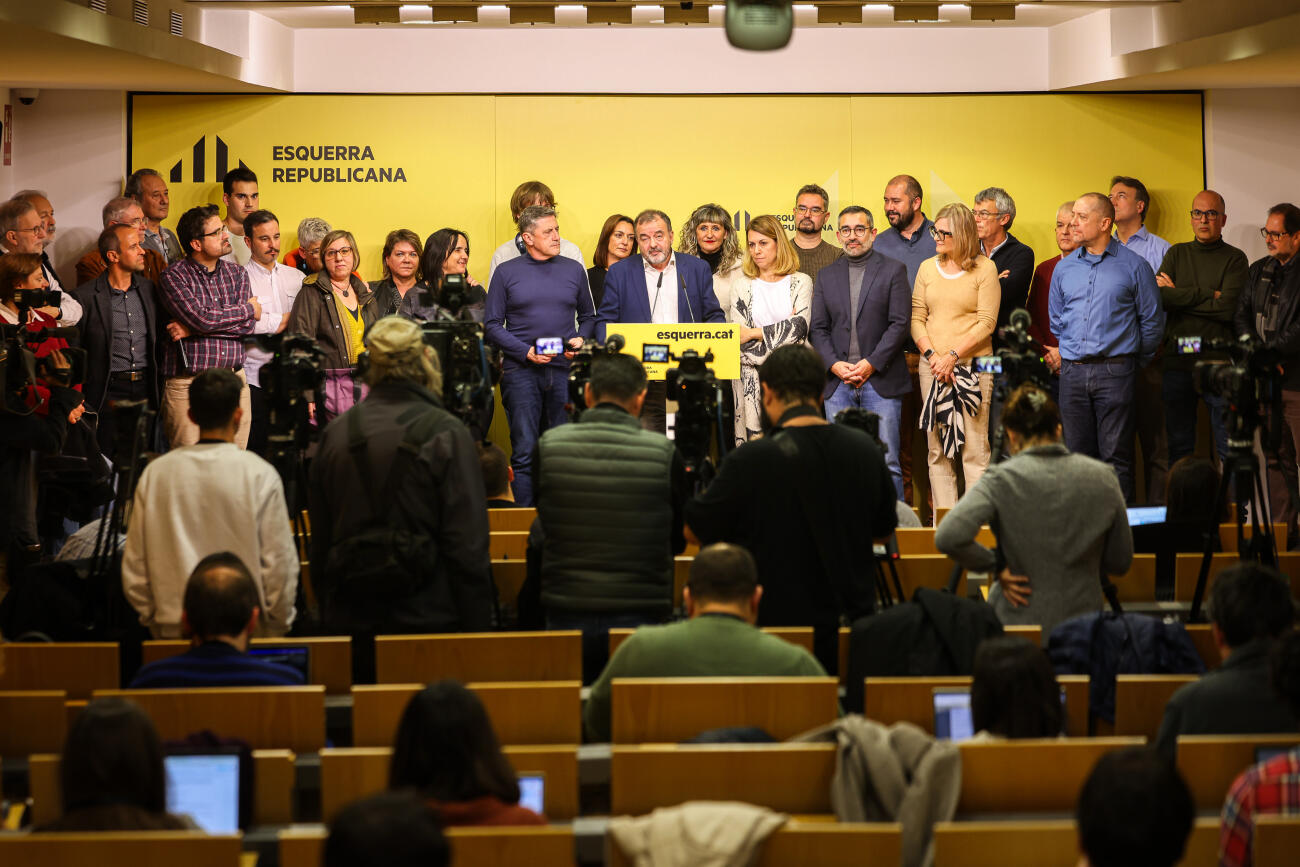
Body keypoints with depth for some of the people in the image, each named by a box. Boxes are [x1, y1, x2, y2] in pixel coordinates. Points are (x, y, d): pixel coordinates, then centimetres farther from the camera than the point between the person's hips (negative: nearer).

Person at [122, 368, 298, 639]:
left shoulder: (155, 473, 3)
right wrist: (278, 626, 7)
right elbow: (279, 563, -5)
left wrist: (152, 619, 19)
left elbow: (134, 568, 7)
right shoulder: (259, 474, -7)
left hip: (173, 630, 3)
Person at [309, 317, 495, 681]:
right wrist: (478, 627, -6)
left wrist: (328, 616, 19)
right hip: (429, 620, -4)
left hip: (350, 624, 4)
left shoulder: (336, 433, 6)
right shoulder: (445, 433, -8)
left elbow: (319, 542, 11)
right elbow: (468, 544, -11)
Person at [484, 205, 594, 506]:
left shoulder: (574, 270, 12)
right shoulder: (506, 272, 4)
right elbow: (492, 326, 3)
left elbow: (588, 317, 21)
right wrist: (526, 352, -10)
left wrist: (581, 339, 0)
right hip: (521, 371, -2)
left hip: (564, 370, 2)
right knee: (524, 452, -6)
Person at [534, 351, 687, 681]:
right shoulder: (664, 452, -9)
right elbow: (679, 540, 3)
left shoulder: (548, 446, -4)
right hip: (640, 613, -2)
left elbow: (544, 522, 9)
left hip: (566, 614, 2)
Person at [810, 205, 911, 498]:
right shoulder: (826, 276, 15)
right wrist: (835, 364, -7)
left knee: (886, 463, -6)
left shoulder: (893, 270, 5)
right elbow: (817, 329, 10)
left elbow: (900, 323, -3)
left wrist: (871, 363, -12)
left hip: (880, 380, -3)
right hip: (838, 384, 3)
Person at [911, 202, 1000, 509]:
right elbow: (916, 319, 10)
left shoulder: (985, 268, 0)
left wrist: (953, 356, -12)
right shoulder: (927, 268, 12)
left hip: (973, 364, -4)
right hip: (932, 366, 4)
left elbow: (986, 322, -5)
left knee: (974, 448, -6)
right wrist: (931, 355, -6)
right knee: (936, 449, 3)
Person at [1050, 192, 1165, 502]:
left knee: (1116, 456, -4)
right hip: (1072, 372, 4)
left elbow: (1152, 320, 5)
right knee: (1078, 454, 6)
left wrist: (1139, 360, 9)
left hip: (1114, 371, -4)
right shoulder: (1064, 268, 11)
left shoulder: (1133, 266, 0)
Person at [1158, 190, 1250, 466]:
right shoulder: (1177, 254, 13)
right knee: (1179, 446, 8)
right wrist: (1208, 295, -11)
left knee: (1229, 448, -3)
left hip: (1219, 361, -3)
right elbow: (1157, 295, -4)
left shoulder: (1235, 259, 3)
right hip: (1177, 360, 3)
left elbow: (1227, 308, -11)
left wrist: (1178, 296, -4)